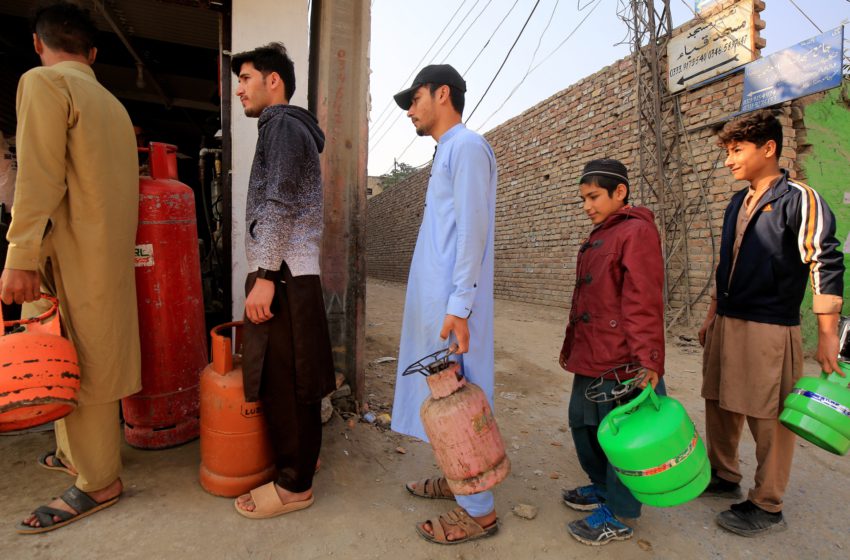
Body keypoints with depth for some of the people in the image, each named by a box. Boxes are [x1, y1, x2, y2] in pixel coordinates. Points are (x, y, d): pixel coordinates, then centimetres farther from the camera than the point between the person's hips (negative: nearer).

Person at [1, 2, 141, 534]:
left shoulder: (44, 83, -6)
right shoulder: (112, 102, 19)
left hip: (75, 256, -8)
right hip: (108, 251, 8)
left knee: (80, 365, -2)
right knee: (86, 359, 17)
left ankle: (99, 482, 9)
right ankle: (82, 450, 32)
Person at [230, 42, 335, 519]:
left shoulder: (283, 125, -5)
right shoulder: (291, 127, 25)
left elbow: (279, 206, -17)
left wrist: (264, 275, -21)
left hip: (283, 275, -10)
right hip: (291, 275, 10)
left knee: (284, 384, -4)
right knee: (294, 381, 16)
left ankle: (295, 485, 8)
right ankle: (302, 458, 29)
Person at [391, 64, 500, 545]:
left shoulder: (466, 146, -7)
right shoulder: (447, 152, 21)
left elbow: (471, 231, -17)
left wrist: (458, 305, -21)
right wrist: (441, 303, 17)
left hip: (451, 302, -9)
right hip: (435, 299, 9)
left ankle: (478, 510, 11)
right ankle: (457, 479, 31)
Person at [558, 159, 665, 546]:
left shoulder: (636, 232, -11)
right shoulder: (597, 237, 16)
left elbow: (643, 303, -19)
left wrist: (648, 361, -23)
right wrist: (572, 346, 22)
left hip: (619, 362, -9)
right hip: (589, 358, 9)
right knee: (582, 421, 20)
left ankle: (619, 516, 22)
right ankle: (602, 487, 40)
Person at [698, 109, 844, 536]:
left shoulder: (799, 199, -9)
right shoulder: (737, 203, 13)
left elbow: (826, 264, -13)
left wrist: (827, 335, -17)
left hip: (769, 329, -7)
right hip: (726, 324, 7)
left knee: (769, 420, 4)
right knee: (720, 406, 15)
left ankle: (767, 507, 20)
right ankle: (723, 476, 33)